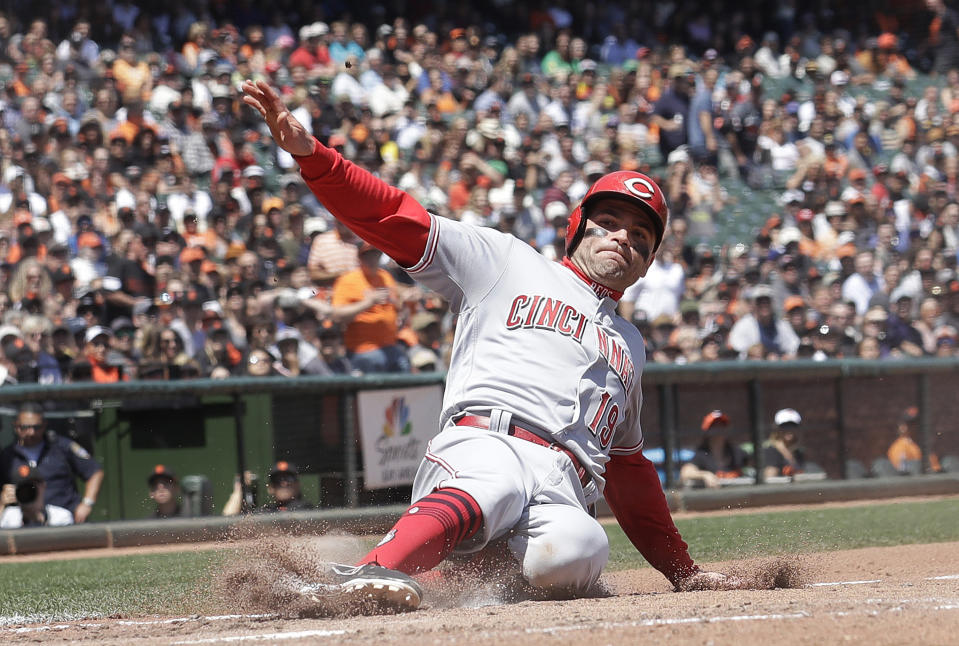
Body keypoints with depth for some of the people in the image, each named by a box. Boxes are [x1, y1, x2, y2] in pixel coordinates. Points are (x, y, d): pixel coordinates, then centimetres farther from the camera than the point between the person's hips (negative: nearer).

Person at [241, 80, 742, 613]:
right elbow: (392, 217, 12)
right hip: (484, 444, -3)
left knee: (576, 552, -37)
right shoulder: (508, 263, 22)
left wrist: (684, 570, 36)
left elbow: (629, 468, 42)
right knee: (492, 486, -43)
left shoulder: (630, 344, 37)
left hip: (565, 493, 3)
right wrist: (310, 153, -3)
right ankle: (376, 572, -62)